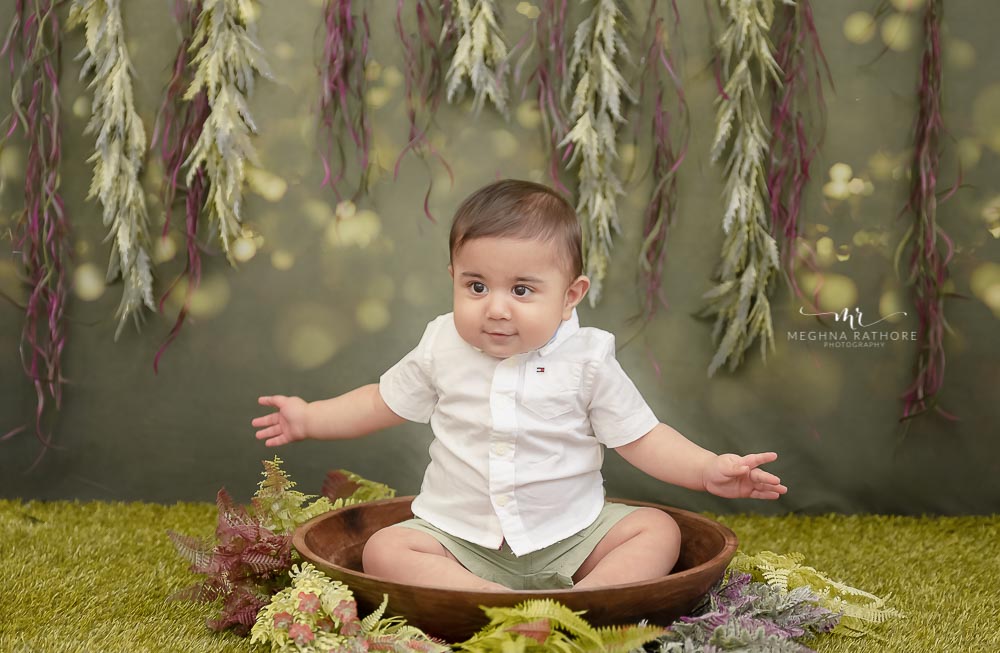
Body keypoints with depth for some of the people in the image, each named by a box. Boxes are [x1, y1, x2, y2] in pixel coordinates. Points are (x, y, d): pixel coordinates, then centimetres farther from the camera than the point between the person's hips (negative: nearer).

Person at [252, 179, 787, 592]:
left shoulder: (587, 360, -7)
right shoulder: (442, 349, -2)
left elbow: (641, 438, -3)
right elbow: (382, 402, 14)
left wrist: (709, 470, -16)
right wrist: (309, 418, 11)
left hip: (572, 536, 0)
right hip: (460, 539, 1)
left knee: (657, 530, -18)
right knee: (385, 550, -23)